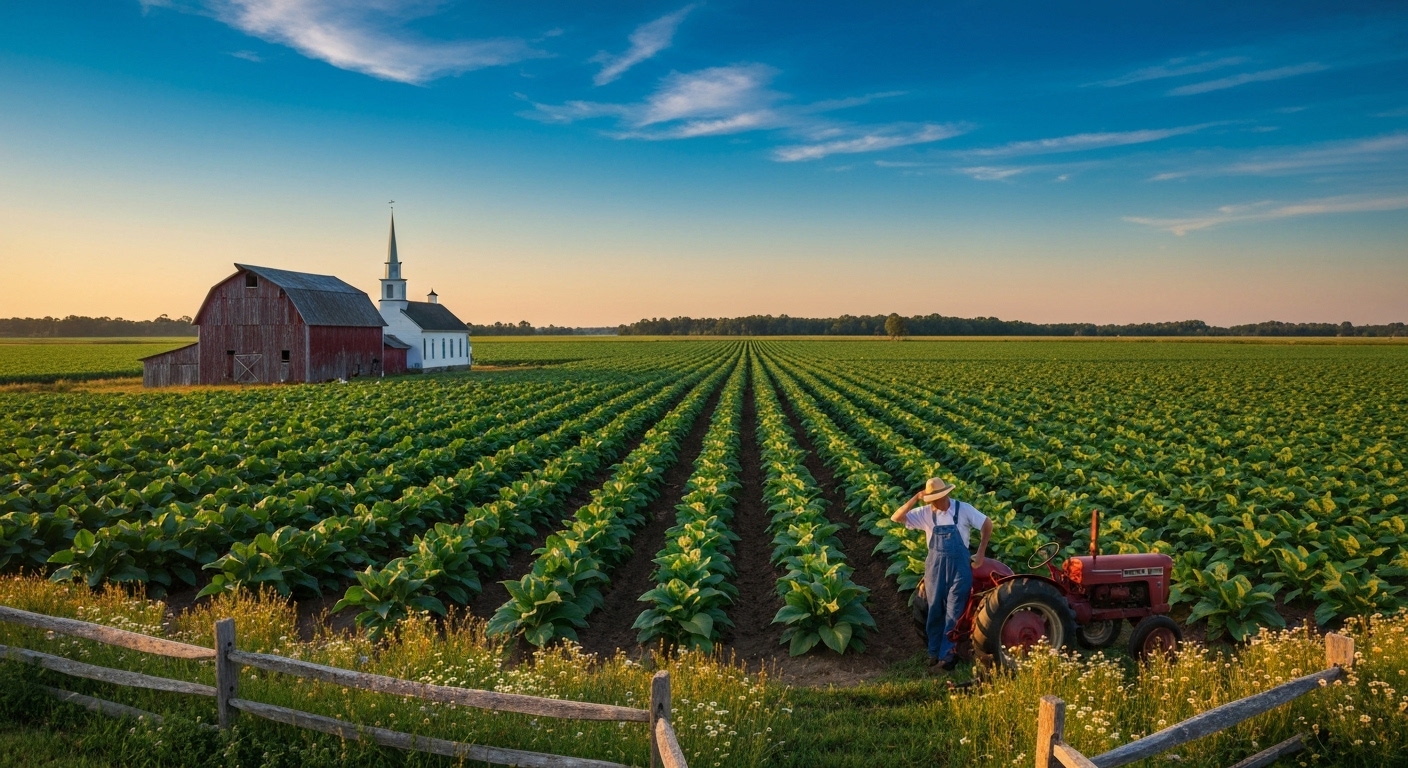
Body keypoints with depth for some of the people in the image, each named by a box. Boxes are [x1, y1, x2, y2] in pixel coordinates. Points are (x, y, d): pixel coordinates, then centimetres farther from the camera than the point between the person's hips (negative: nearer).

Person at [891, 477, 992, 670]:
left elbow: (987, 525, 1)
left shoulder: (963, 509, -9)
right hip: (935, 565, 2)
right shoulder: (925, 513, -4)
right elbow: (896, 518, -11)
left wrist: (980, 553, 0)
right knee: (935, 610, 9)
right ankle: (934, 652, 19)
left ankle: (947, 653, 2)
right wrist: (915, 498, -19)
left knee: (953, 611, -2)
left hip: (958, 566, -2)